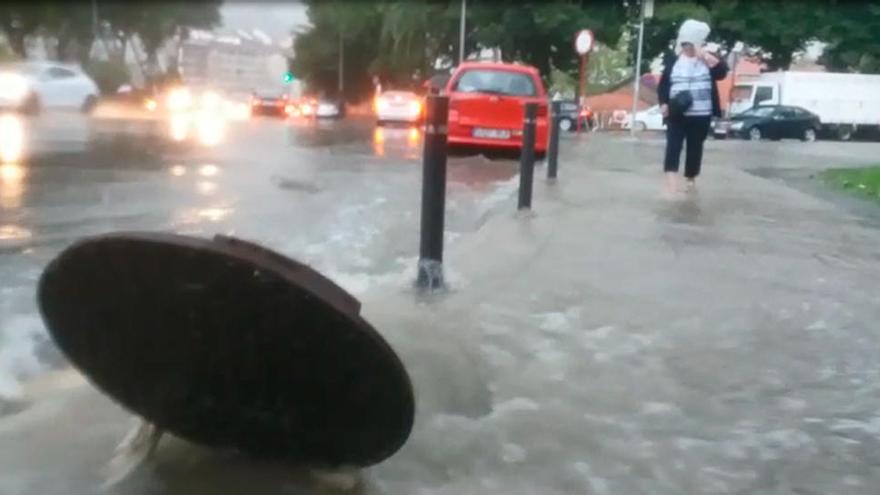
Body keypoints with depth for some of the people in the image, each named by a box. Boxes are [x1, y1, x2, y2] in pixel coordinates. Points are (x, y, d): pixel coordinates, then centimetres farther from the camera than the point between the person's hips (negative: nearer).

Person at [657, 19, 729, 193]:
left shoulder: (709, 59, 7)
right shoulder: (672, 59, 7)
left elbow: (722, 72, -11)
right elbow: (662, 84, 7)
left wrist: (706, 56, -16)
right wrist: (663, 104, -7)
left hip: (701, 115, 1)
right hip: (676, 114, -1)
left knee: (695, 148, 7)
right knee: (673, 146, -14)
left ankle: (690, 181, 22)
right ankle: (671, 185, -23)